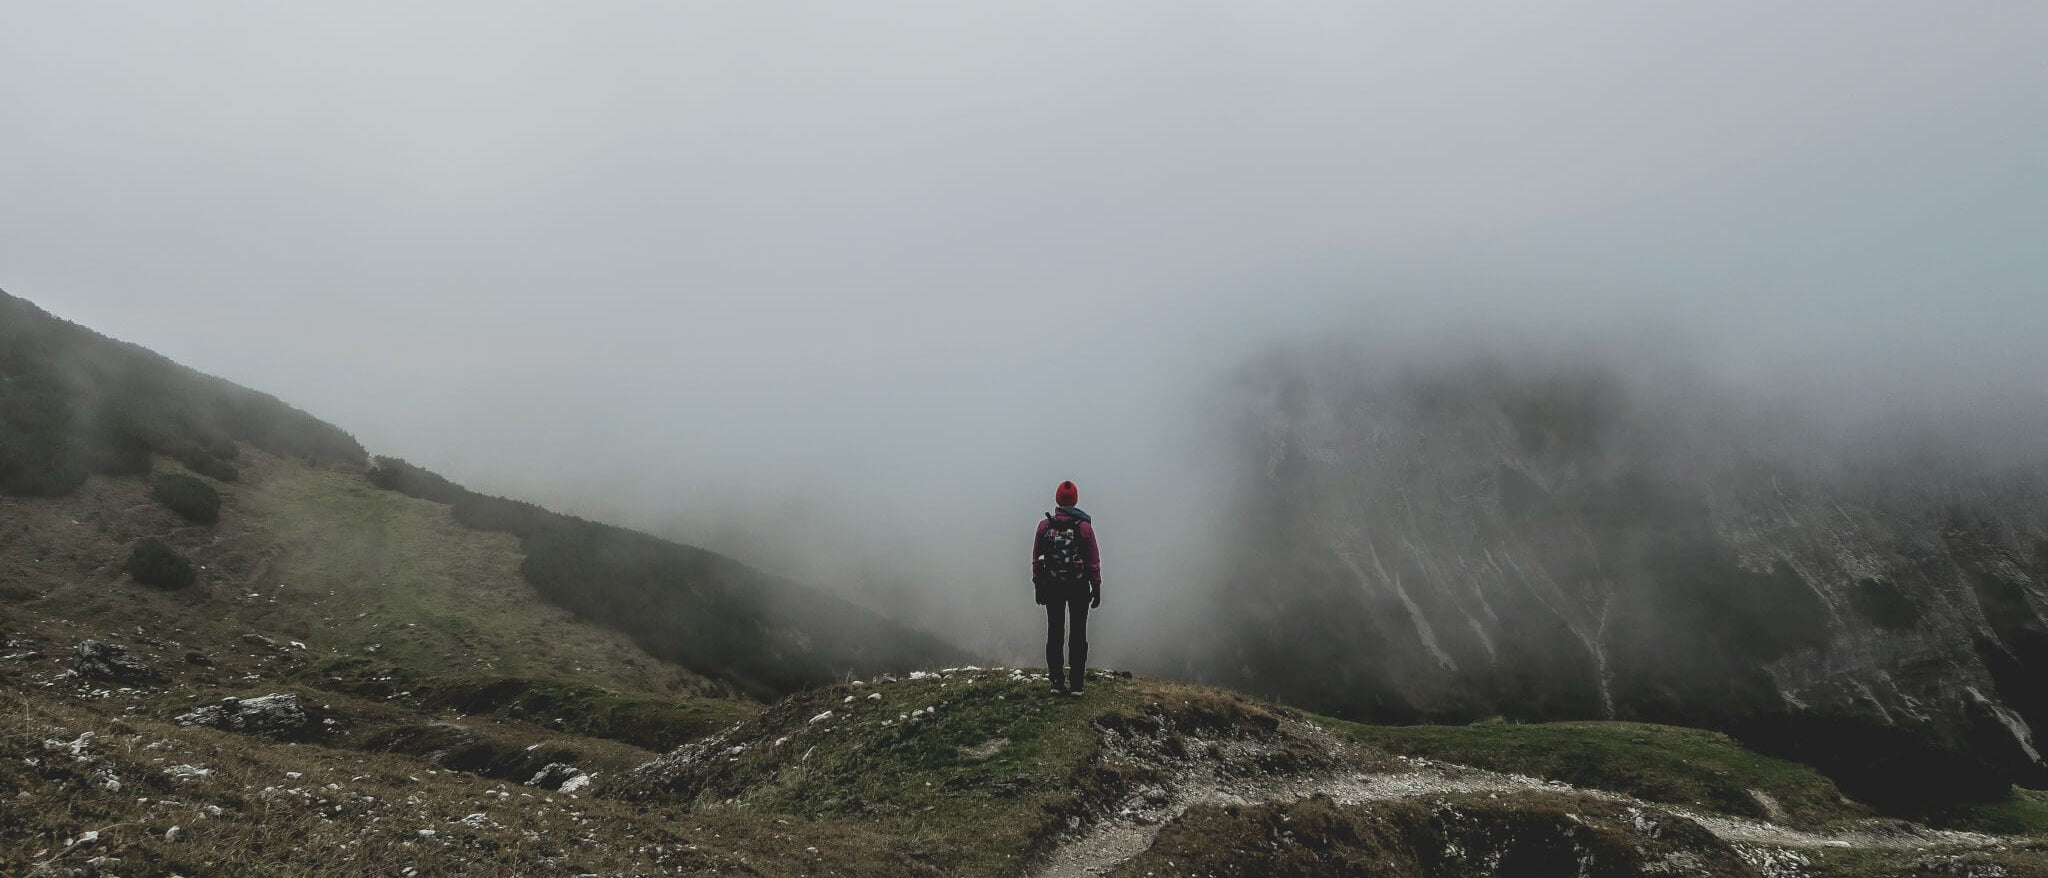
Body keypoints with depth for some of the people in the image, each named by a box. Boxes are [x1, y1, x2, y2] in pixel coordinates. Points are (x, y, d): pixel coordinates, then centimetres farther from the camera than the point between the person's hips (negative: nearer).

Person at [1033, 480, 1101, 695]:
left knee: (1055, 633, 9)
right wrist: (1096, 588, 4)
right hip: (1079, 586, -1)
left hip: (1051, 586, 1)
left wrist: (1037, 586, 11)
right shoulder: (1084, 526, -9)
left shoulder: (1044, 525, -4)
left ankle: (1057, 682, 10)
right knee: (1078, 634, 6)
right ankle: (1076, 684, 6)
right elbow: (1094, 561, -5)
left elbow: (1036, 559, 1)